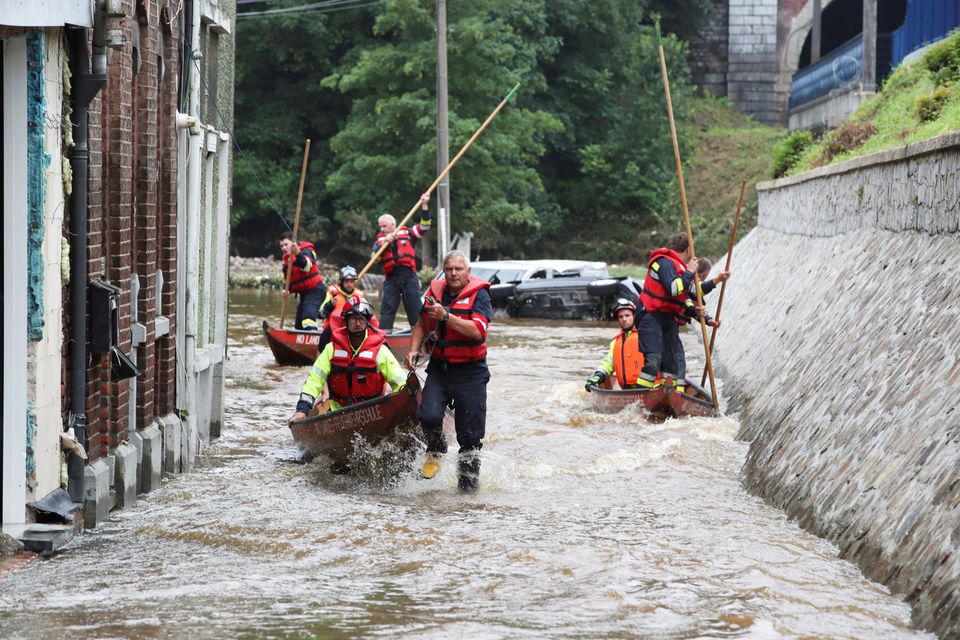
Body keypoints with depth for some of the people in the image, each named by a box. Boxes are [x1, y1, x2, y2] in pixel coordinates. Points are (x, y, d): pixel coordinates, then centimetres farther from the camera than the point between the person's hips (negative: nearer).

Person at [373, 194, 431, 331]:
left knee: (415, 307, 0)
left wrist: (424, 206, -2)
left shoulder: (406, 233, 10)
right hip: (391, 278, 1)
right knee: (387, 309, -2)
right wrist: (384, 243, -16)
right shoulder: (380, 240, 13)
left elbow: (424, 227, 4)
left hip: (409, 276, -1)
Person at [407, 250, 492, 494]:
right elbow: (422, 324, 23)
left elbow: (477, 331, -22)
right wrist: (414, 350, 7)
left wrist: (446, 316, -27)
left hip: (470, 372, -3)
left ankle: (468, 481, 15)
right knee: (429, 416, -18)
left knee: (470, 435, 0)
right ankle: (435, 451, 13)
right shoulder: (435, 292, 7)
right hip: (438, 368, 3)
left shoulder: (478, 294, -7)